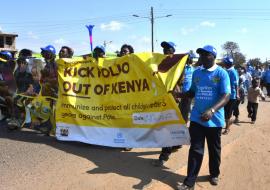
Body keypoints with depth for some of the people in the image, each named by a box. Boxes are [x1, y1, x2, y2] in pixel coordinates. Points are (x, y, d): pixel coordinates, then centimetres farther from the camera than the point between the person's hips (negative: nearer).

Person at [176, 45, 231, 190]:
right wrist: (178, 94, -3)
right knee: (195, 149, 4)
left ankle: (214, 175, 38)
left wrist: (212, 110, -32)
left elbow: (226, 96, -17)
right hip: (196, 118, 3)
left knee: (214, 149, 16)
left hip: (214, 119, -3)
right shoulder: (196, 73, 5)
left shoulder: (221, 73, -9)